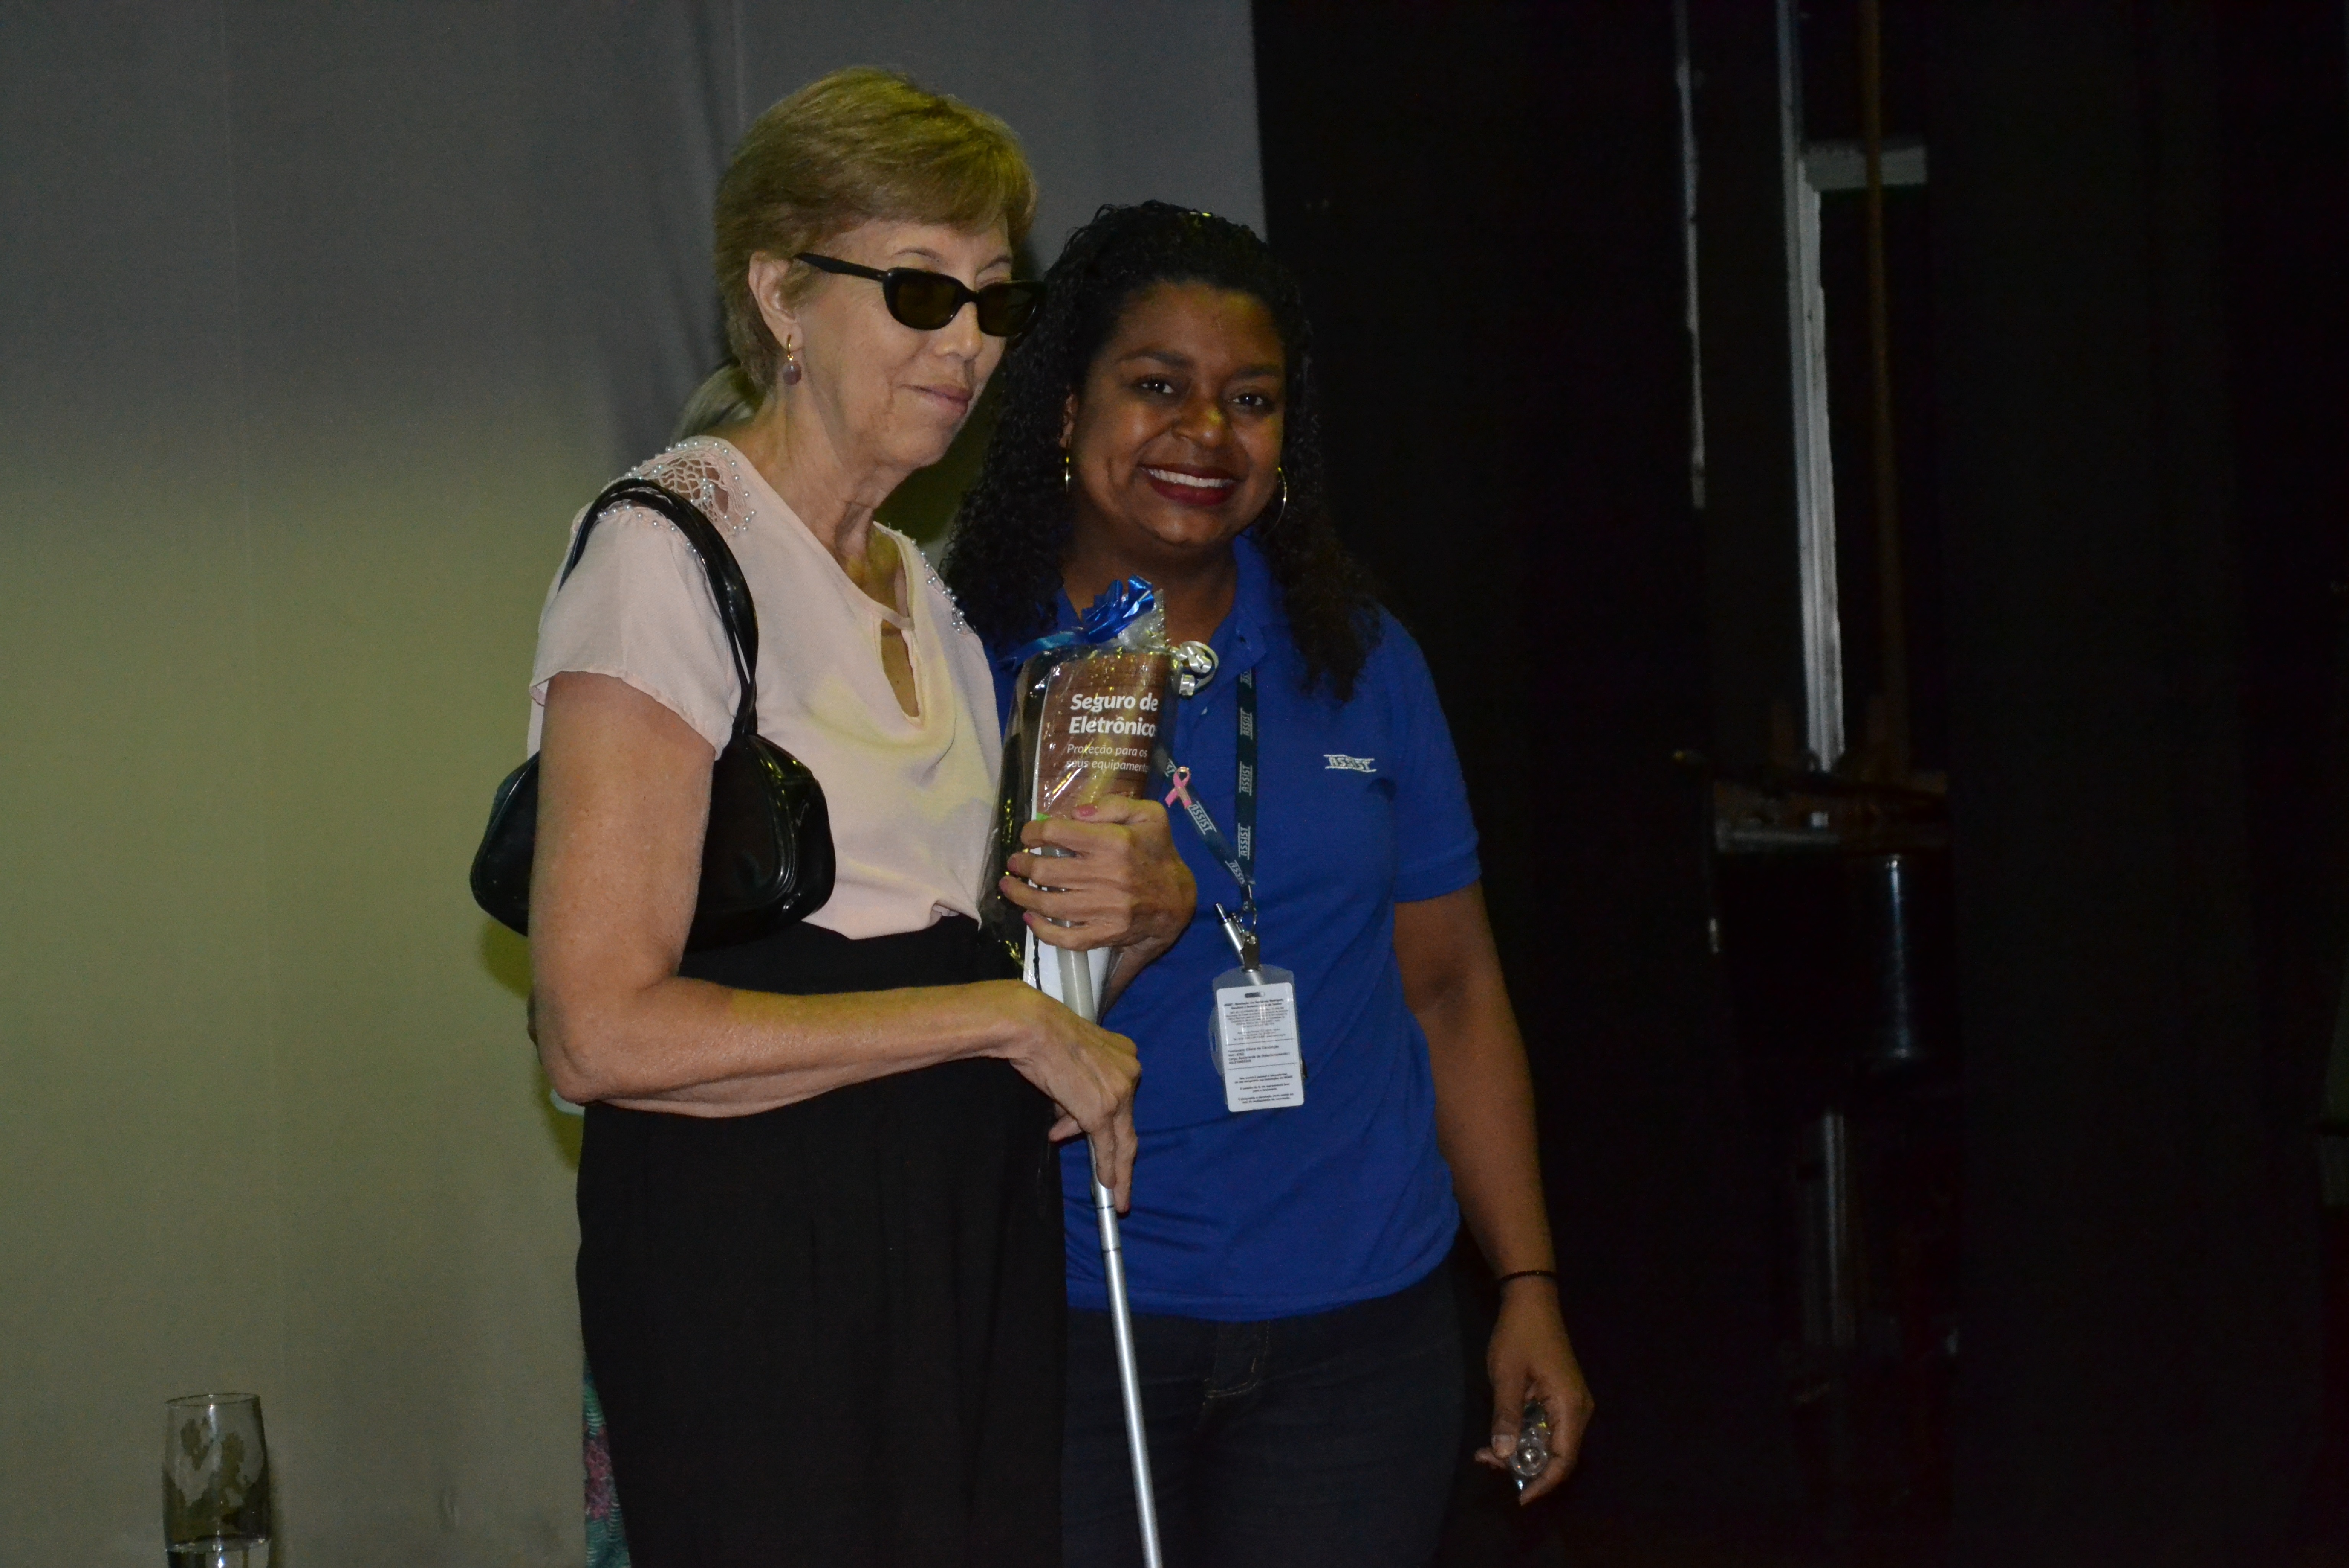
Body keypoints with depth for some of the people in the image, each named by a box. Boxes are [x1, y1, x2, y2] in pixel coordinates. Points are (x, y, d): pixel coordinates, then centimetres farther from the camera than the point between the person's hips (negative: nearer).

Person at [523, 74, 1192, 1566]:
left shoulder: (924, 589, 17)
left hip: (973, 1245, 8)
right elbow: (603, 1027, -19)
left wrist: (1140, 904, 0)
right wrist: (1002, 1019, -17)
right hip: (752, 1247, -8)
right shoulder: (669, 553, -11)